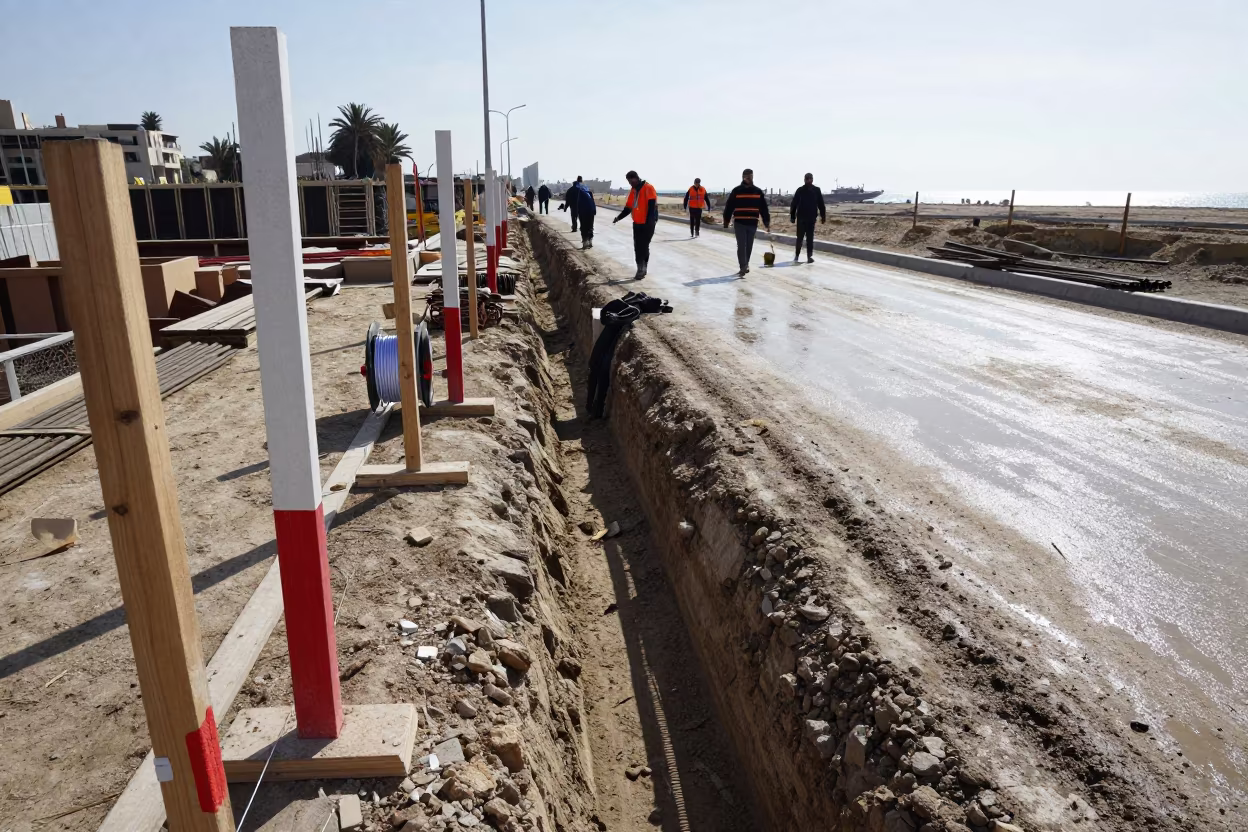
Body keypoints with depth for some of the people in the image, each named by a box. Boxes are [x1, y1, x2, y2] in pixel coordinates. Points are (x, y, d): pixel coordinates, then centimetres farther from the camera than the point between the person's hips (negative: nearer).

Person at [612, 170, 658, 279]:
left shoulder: (648, 188, -12)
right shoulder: (633, 191, 12)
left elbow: (652, 205, -19)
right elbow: (628, 207, 16)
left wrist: (649, 221, -27)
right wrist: (619, 218, 3)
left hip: (648, 224, -7)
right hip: (637, 223, 7)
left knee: (643, 247, -8)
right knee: (638, 247, 7)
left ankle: (642, 269, -1)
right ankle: (641, 269, 15)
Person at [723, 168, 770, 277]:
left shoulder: (758, 191, 5)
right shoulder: (736, 191, -2)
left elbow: (763, 208, 8)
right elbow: (729, 207, 0)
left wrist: (767, 222, 5)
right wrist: (726, 221, -1)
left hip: (752, 223, 3)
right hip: (739, 223, -3)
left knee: (749, 246, 11)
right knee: (741, 246, -8)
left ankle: (745, 265, 26)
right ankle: (744, 267, -9)